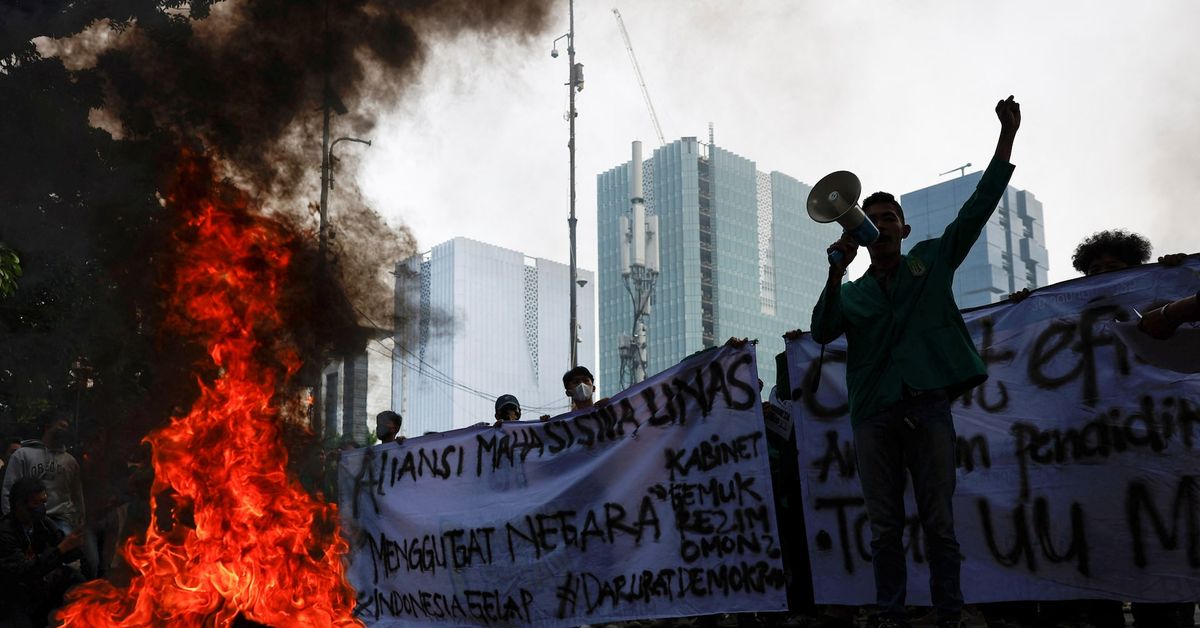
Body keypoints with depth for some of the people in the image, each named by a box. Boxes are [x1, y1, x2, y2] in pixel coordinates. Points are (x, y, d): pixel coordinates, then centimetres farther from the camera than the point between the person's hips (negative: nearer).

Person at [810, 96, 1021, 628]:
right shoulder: (853, 293, 15)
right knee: (885, 527, 4)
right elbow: (821, 332, -3)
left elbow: (980, 205, 6)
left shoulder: (932, 262, 13)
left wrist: (1006, 136, -2)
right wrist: (836, 272, -15)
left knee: (938, 521, 0)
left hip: (927, 406, -1)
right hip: (873, 416, 2)